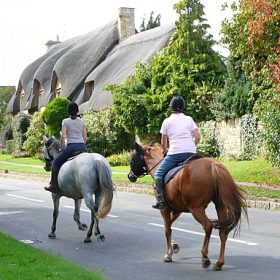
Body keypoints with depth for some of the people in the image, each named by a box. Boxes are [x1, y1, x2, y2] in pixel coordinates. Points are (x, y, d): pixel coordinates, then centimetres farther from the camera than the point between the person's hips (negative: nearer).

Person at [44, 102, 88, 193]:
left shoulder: (65, 121, 1)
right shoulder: (82, 122, 12)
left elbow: (63, 136, -6)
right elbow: (85, 137, 10)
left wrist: (61, 147, 5)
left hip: (71, 147, -4)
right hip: (82, 147, 4)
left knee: (56, 162, 10)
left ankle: (53, 186, 6)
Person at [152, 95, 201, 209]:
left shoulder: (167, 121, 7)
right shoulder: (189, 119, 12)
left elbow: (163, 142, 11)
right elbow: (197, 137, 4)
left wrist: (166, 151, 27)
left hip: (175, 153, -3)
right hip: (191, 153, 3)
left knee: (158, 173, 5)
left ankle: (160, 200, -10)